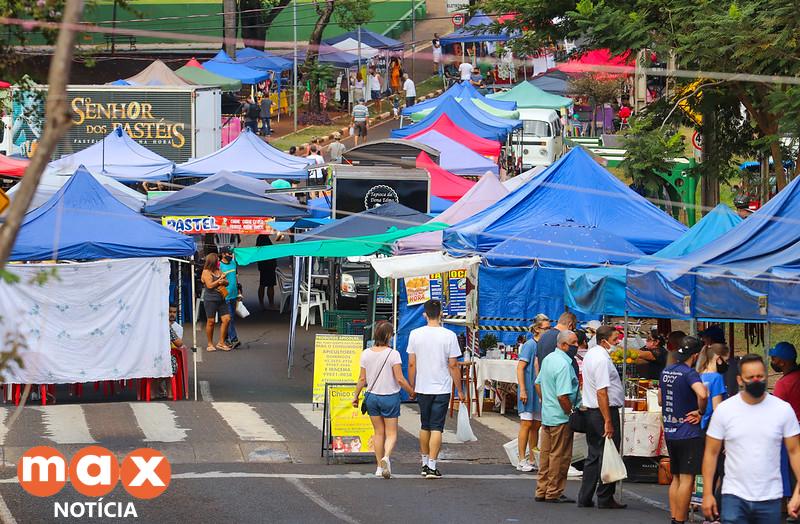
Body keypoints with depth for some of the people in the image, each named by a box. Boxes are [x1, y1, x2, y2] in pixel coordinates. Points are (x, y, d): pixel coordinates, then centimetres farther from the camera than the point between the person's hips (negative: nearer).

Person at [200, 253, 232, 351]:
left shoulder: (219, 271, 14)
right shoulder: (206, 272, -6)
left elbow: (227, 283, 15)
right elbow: (210, 285, -15)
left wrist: (223, 282, -7)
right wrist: (220, 279, -9)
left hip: (221, 299, 7)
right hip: (210, 299, -7)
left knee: (226, 319, -1)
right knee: (211, 321, 0)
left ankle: (221, 343, 7)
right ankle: (210, 344, 11)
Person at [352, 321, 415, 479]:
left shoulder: (366, 354, -3)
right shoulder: (393, 354, -15)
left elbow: (362, 379, 1)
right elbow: (400, 379, -15)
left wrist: (356, 395, 13)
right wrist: (411, 392, 0)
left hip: (372, 396, 4)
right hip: (390, 396, -3)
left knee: (379, 433, 15)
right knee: (391, 433, 5)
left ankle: (380, 466, 16)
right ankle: (386, 456, -22)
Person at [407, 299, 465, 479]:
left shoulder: (415, 334, -2)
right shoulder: (449, 336, -9)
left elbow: (412, 364, 1)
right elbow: (453, 366, -7)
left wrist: (411, 387, 13)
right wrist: (460, 390, 2)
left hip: (422, 388, 3)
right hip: (442, 389, -3)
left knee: (425, 426, 17)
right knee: (436, 427, -1)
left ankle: (425, 463, 23)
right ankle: (432, 466, -7)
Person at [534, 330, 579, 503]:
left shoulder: (548, 359, 9)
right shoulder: (563, 364, -21)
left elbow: (538, 383, 21)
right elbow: (563, 396, -25)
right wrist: (571, 413, -14)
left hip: (546, 415, 9)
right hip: (561, 418, -9)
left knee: (545, 454, 14)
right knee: (559, 456, 0)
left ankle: (542, 491, 20)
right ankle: (554, 493, 5)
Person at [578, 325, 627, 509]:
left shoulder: (591, 354, 14)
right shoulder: (602, 360, -18)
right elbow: (602, 392, -24)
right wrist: (608, 422, -24)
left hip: (590, 411, 10)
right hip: (605, 411, -10)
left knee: (593, 456, 14)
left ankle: (584, 499, 16)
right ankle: (605, 499, 2)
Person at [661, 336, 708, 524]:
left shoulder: (666, 371, 9)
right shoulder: (689, 373, -16)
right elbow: (702, 395, -34)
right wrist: (700, 411, -16)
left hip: (669, 432, 8)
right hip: (688, 433, -8)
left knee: (676, 478, 16)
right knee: (687, 479, -4)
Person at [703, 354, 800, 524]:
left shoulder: (783, 409, 0)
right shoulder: (724, 410, -1)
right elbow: (711, 453, 3)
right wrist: (707, 494, -2)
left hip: (770, 498, 1)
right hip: (734, 497, -1)